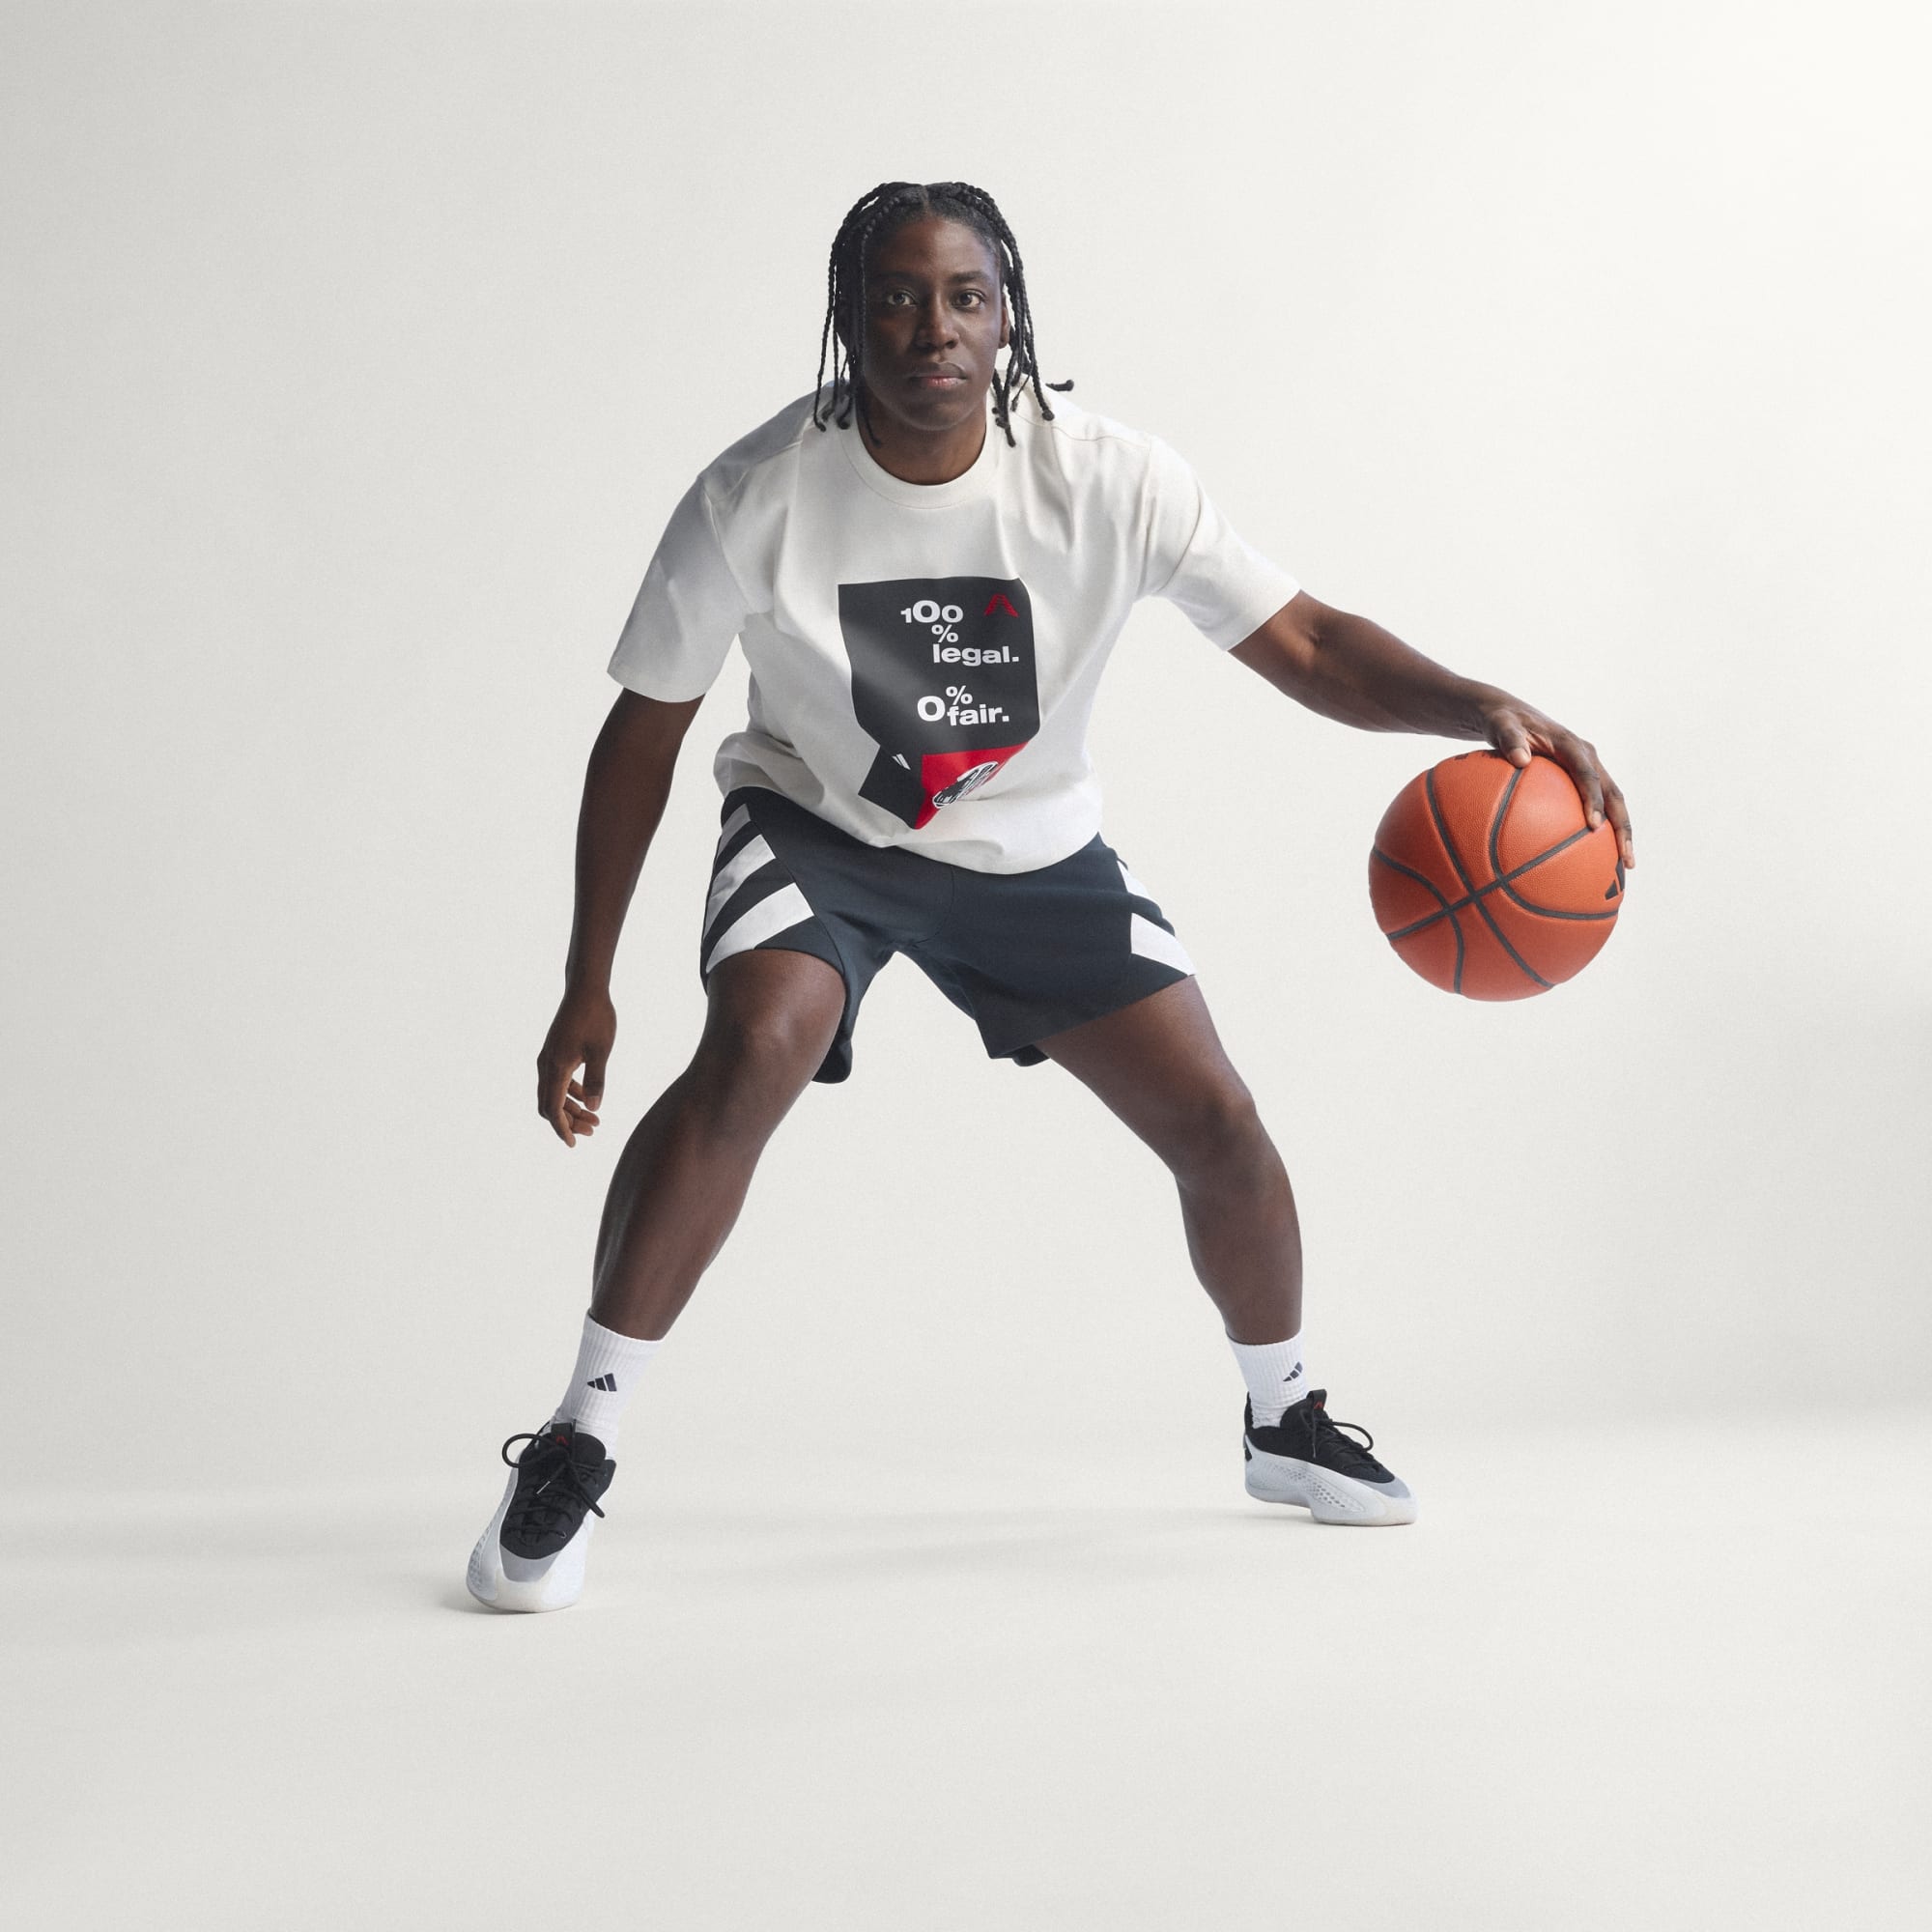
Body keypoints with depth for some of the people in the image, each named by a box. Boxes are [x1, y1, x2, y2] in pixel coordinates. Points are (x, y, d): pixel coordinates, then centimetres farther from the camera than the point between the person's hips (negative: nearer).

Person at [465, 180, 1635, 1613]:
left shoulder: (1108, 481, -21)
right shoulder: (756, 499, -22)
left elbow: (1305, 645, -18)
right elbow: (642, 737, -12)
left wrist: (1483, 710, -38)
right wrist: (587, 988, -11)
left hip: (1036, 846, 2)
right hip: (819, 827, -2)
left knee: (1216, 1124, -3)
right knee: (754, 1052, -32)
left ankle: (1283, 1421, 27)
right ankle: (574, 1453, -20)